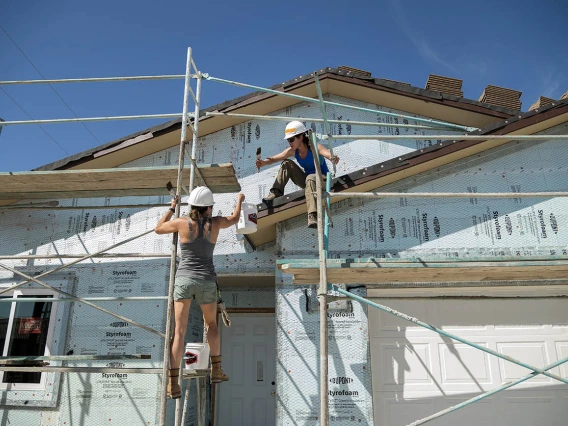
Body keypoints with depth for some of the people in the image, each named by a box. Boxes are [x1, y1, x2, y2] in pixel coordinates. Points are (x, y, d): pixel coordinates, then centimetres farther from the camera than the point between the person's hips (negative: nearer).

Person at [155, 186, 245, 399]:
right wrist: (239, 200, 40)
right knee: (211, 324, 24)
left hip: (184, 279, -1)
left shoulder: (182, 222, -5)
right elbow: (234, 218, 22)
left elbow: (158, 229, 14)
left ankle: (173, 384, -5)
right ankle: (216, 370, 28)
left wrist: (171, 208, 26)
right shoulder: (215, 223, -1)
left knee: (179, 331, 0)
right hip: (207, 282, 1)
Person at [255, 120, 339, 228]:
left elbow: (328, 153, -40)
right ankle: (276, 192, -12)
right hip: (307, 180, 6)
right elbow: (274, 159, -7)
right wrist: (264, 162, -28)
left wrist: (333, 158, -64)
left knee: (310, 178, -40)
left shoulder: (314, 147, -21)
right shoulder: (293, 151, -5)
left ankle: (313, 216, -51)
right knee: (286, 164, -8)